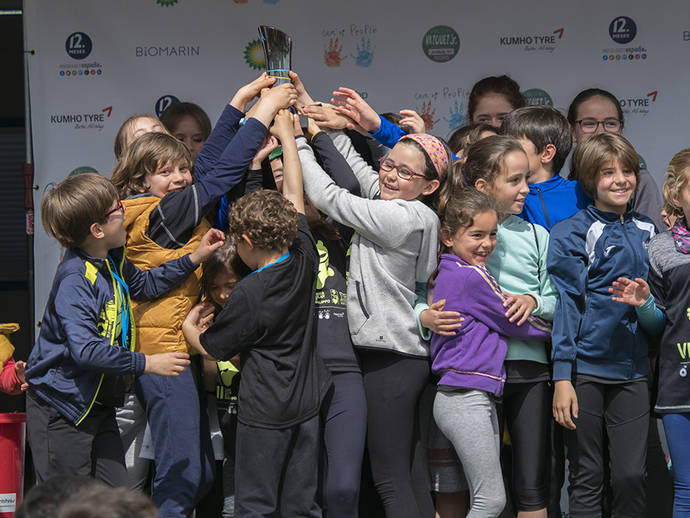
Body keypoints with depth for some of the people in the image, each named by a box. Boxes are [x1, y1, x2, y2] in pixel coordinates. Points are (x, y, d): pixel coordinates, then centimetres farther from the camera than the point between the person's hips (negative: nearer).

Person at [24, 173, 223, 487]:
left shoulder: (112, 261, 6)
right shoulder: (74, 280, -24)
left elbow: (143, 285, 28)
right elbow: (86, 350, -31)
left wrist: (195, 259, 19)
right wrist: (147, 363, -27)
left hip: (99, 404, 9)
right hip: (61, 405, -9)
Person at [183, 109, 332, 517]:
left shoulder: (249, 294, -17)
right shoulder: (304, 261, -2)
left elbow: (212, 348, -5)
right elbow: (295, 197, 10)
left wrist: (189, 326, 17)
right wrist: (287, 135, 20)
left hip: (265, 410, -6)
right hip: (308, 402, 6)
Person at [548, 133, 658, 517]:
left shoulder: (647, 232, 12)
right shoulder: (573, 233, -3)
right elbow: (565, 305, -7)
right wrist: (562, 376, -12)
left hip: (632, 371, 4)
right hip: (585, 368, -4)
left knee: (632, 475, -2)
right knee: (587, 478, 1)